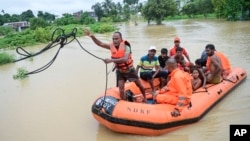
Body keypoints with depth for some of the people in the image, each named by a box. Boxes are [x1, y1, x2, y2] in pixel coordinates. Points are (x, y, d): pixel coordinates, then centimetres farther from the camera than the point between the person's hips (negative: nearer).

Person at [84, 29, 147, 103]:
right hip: (120, 71, 3)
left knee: (139, 85, 14)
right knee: (121, 89, -3)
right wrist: (92, 36, -28)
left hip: (129, 70, -3)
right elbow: (100, 43, -11)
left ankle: (145, 98, 39)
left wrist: (111, 60, -50)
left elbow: (125, 59, -41)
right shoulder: (111, 45, -12)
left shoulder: (126, 45, -27)